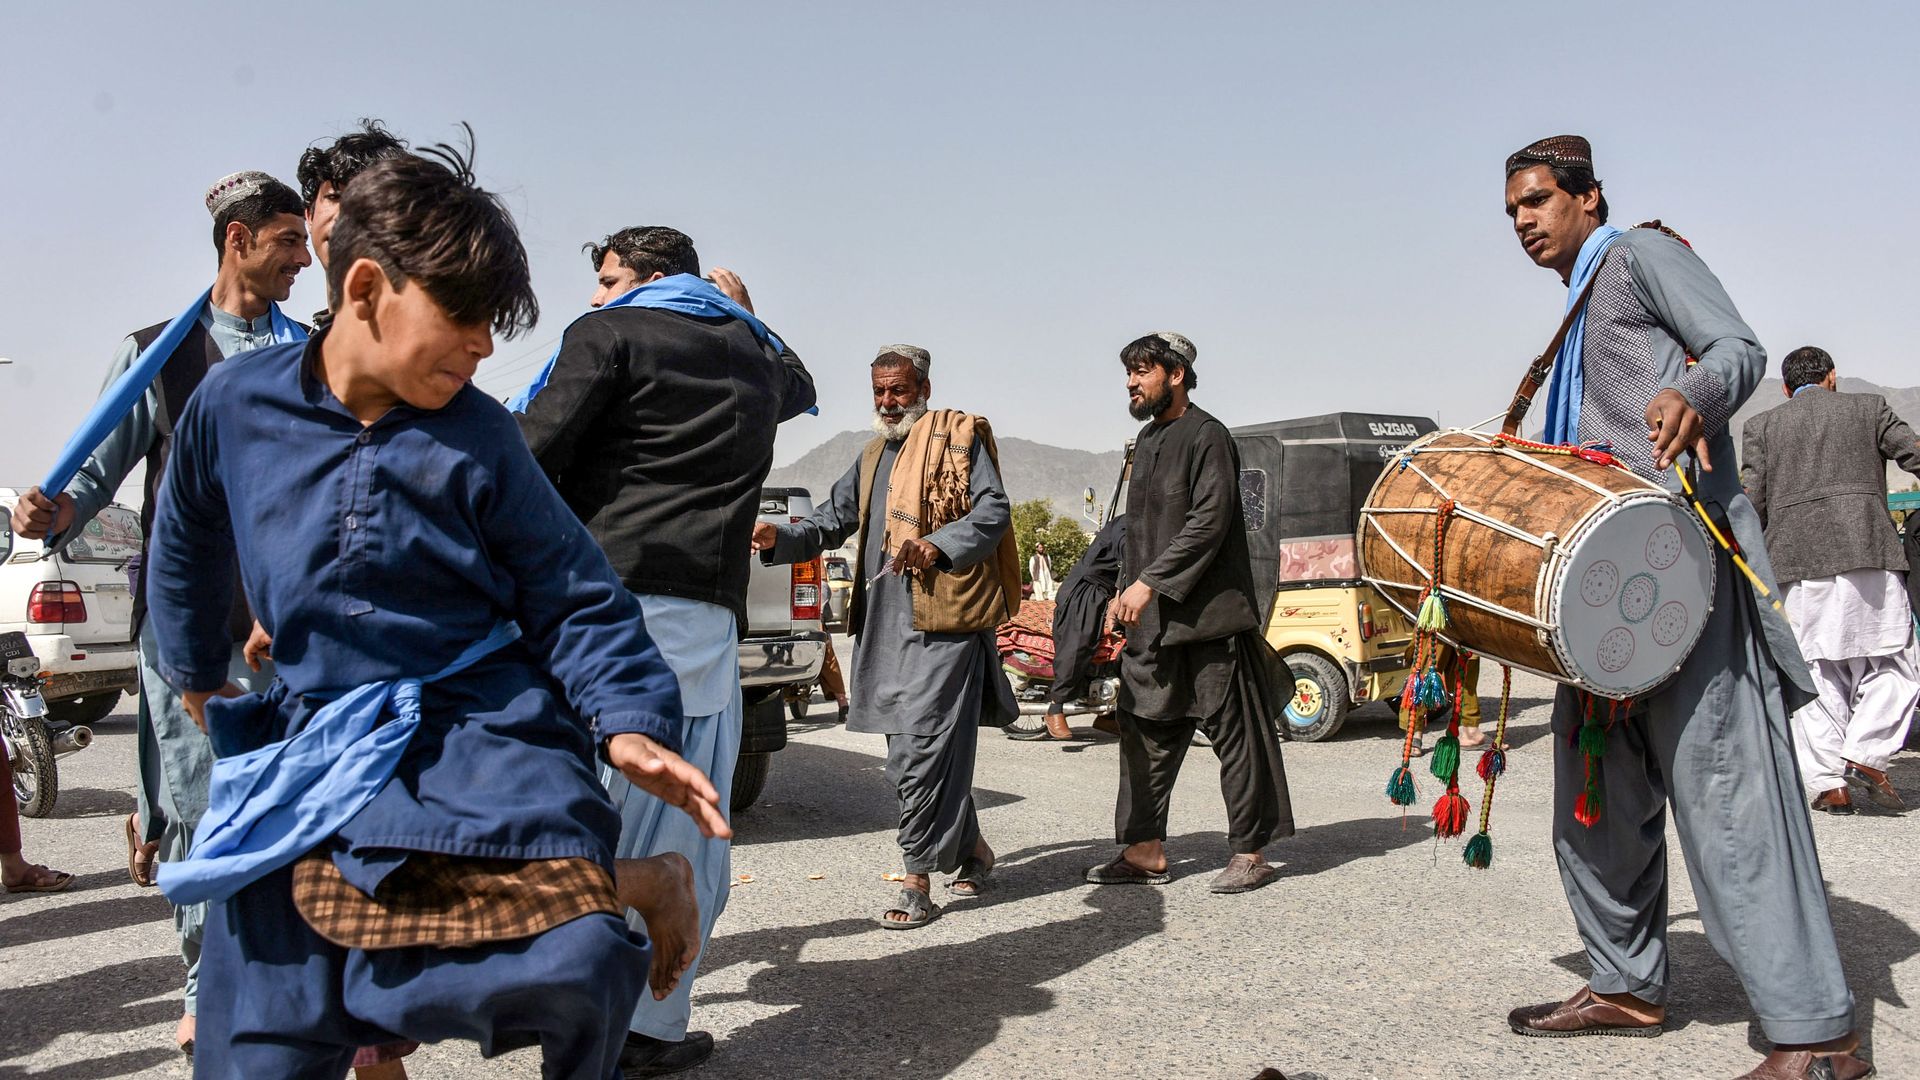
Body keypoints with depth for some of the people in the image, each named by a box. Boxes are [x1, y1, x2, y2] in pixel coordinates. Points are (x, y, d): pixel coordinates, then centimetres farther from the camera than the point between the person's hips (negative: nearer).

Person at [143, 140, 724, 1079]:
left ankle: (639, 889, 7)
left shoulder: (477, 438, -4)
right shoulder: (235, 403, 1)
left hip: (488, 730, -2)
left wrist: (629, 722, -15)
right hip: (313, 760, 3)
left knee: (571, 967, -27)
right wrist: (196, 672, 32)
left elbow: (575, 597, 0)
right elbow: (185, 544, 21)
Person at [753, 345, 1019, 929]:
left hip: (944, 622, -8)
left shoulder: (959, 437, 0)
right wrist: (778, 537, 4)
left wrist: (936, 546, -24)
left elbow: (994, 512, -9)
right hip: (885, 625, 8)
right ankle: (971, 849, 31)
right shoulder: (873, 457, 23)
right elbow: (830, 521, 23)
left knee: (918, 755, -11)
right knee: (936, 750, 13)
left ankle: (918, 884, -4)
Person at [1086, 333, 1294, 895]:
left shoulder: (1206, 437, -9)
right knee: (1146, 732, 9)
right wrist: (1128, 591, 17)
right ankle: (1145, 851, 16)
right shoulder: (1147, 440, 17)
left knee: (1233, 733, 0)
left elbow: (1209, 522, -19)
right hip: (1152, 620, 9)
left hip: (1206, 616, -9)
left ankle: (1250, 853, 9)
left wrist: (1150, 583, -20)